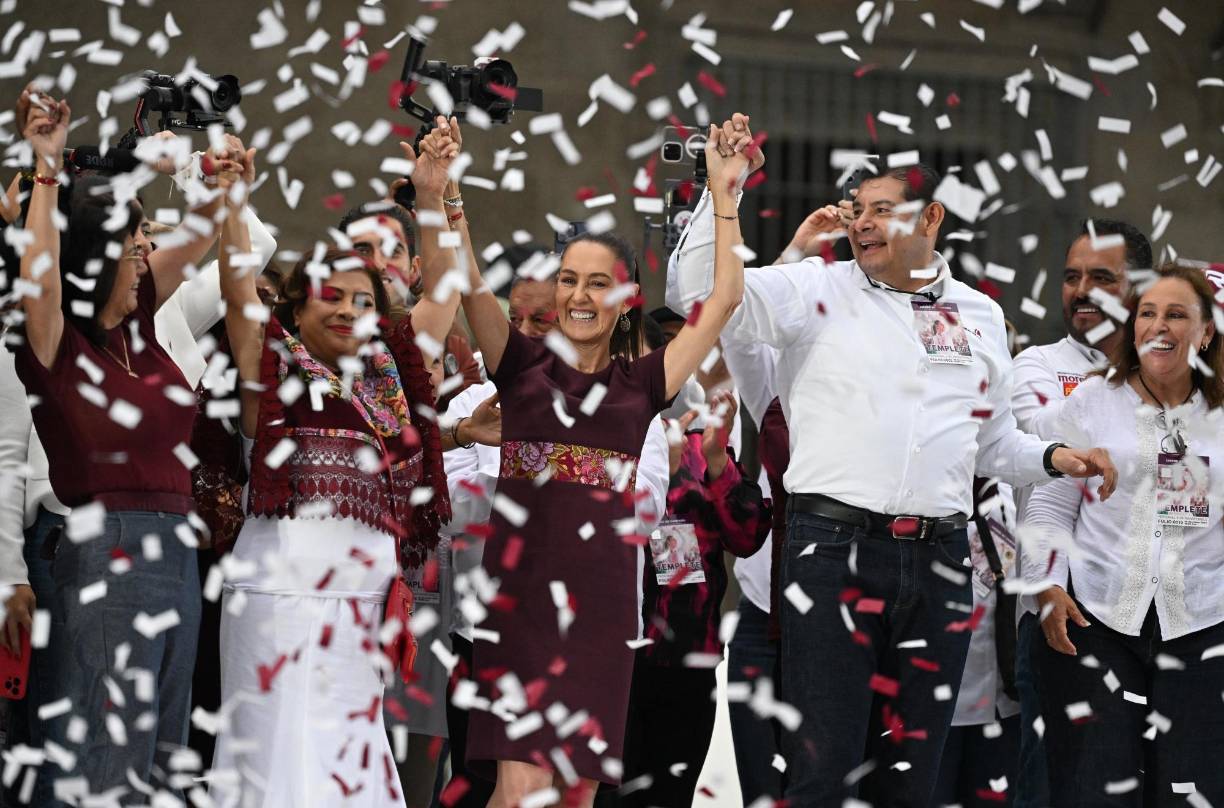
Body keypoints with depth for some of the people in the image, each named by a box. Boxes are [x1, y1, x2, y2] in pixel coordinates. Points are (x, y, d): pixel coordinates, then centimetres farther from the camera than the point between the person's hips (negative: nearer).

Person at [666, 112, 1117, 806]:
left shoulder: (980, 314, 15)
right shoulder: (820, 290, 3)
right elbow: (700, 297, -7)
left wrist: (1052, 458, 5)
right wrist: (723, 192, -14)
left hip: (940, 560, 4)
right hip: (835, 546, -4)